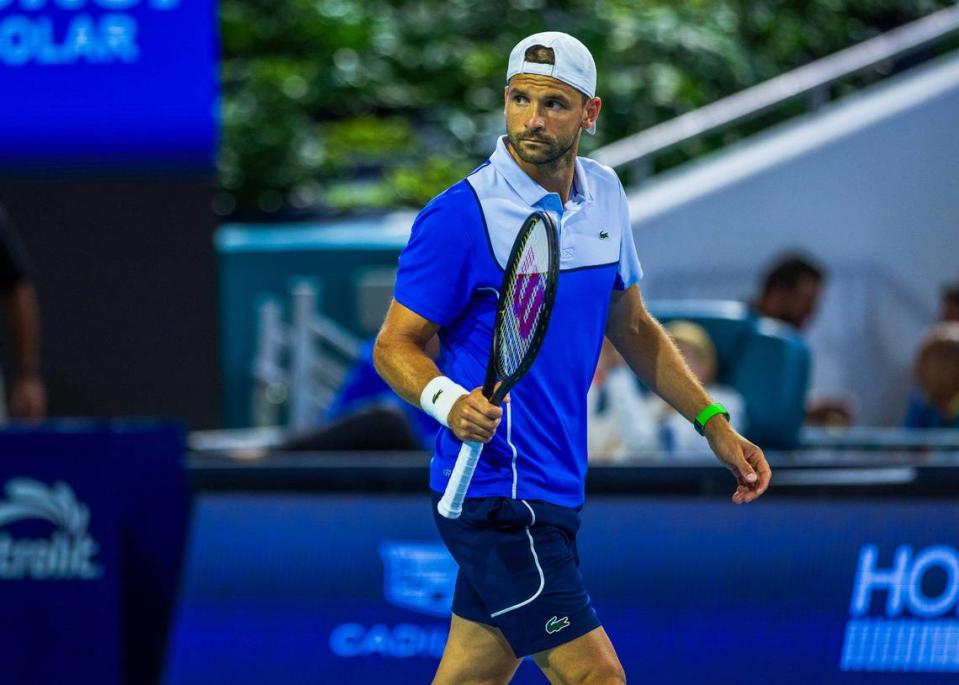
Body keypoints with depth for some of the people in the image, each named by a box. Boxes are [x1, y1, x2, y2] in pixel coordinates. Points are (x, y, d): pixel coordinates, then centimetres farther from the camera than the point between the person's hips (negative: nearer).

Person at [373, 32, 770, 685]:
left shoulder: (605, 196, 8)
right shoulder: (460, 216, -14)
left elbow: (633, 328, 20)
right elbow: (396, 344, -10)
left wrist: (715, 425, 15)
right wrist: (449, 402, -30)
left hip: (554, 489, 7)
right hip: (496, 488, -7)